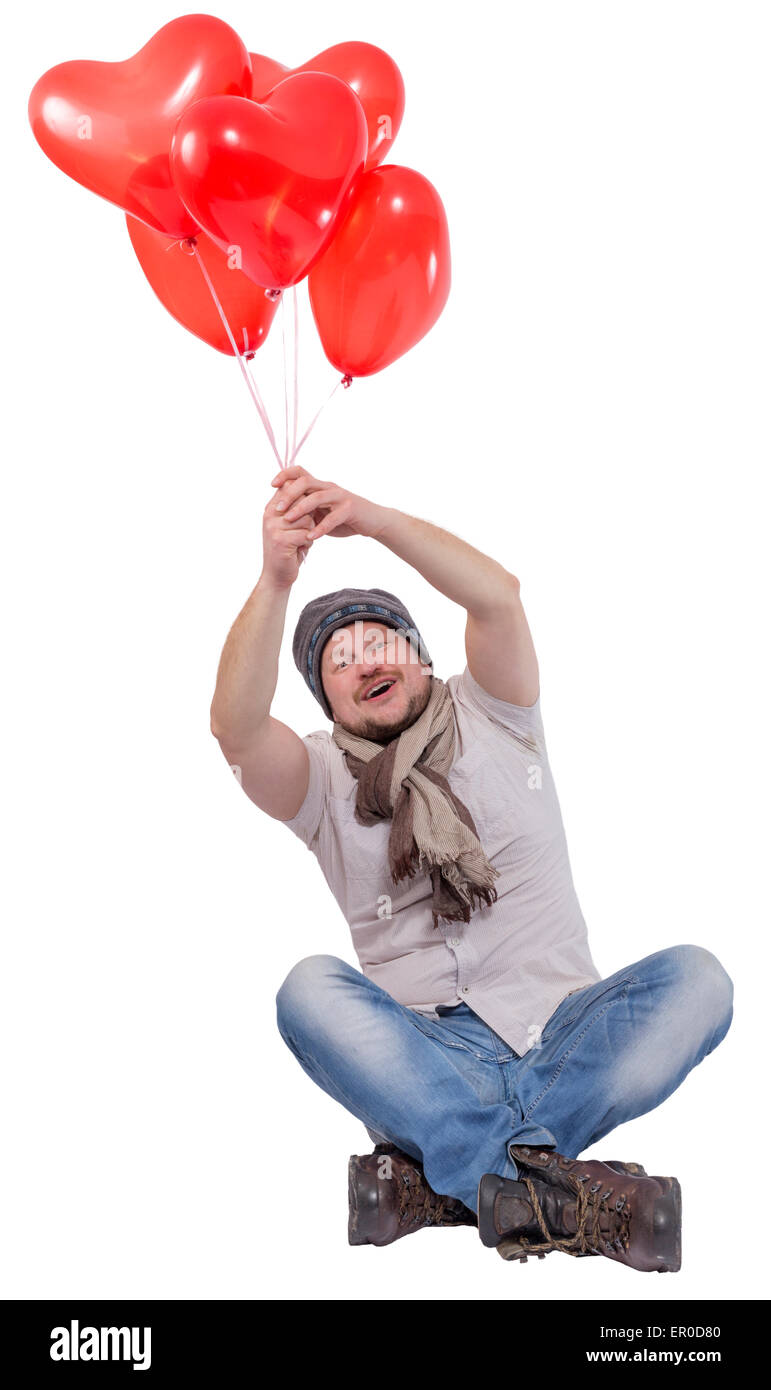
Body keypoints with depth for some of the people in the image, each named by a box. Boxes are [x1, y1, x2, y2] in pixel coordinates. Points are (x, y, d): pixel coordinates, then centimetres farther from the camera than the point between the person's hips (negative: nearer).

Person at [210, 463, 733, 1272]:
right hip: (428, 1062, 0)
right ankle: (562, 1194, -33)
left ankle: (443, 1179, -28)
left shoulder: (490, 719, 10)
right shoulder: (322, 780, 8)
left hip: (561, 1037, 1)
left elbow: (498, 596, -10)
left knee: (695, 978, -25)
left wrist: (372, 518, -22)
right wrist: (275, 578, -27)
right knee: (309, 990, -29)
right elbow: (236, 727, -14)